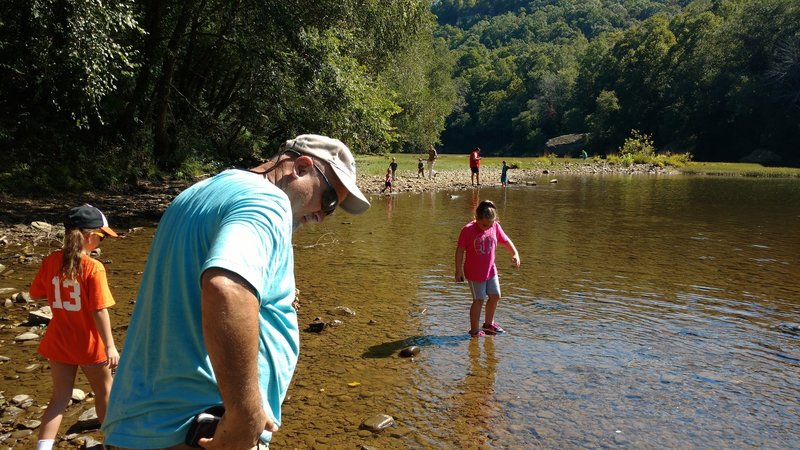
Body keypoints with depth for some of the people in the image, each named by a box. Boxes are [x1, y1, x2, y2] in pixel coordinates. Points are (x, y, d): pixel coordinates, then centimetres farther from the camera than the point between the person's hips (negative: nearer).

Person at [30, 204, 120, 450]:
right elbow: (99, 311, -22)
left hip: (58, 342, 5)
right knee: (104, 391, 18)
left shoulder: (51, 261, -6)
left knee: (60, 397, 17)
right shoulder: (93, 268, -22)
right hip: (88, 344, -4)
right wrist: (110, 346, -17)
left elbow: (35, 293, 8)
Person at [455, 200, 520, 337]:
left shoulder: (495, 227, -6)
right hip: (474, 273, -6)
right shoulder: (468, 230, -19)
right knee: (478, 300, 2)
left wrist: (515, 254, -10)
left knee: (495, 296, 14)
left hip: (491, 270, 6)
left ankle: (488, 324, 36)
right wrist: (459, 271, -12)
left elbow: (506, 242, 6)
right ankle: (475, 330, 18)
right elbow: (460, 250, -14)